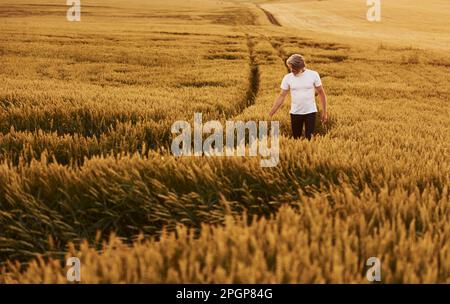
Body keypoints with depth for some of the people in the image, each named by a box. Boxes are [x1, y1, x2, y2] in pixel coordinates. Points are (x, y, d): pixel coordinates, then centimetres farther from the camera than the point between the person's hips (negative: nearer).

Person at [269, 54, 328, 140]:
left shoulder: (313, 75, -6)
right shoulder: (287, 78, -2)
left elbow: (321, 93, 1)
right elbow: (281, 96, 1)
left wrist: (324, 112, 0)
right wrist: (270, 114, -4)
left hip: (310, 112, -2)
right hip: (295, 113, 2)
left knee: (309, 139, -6)